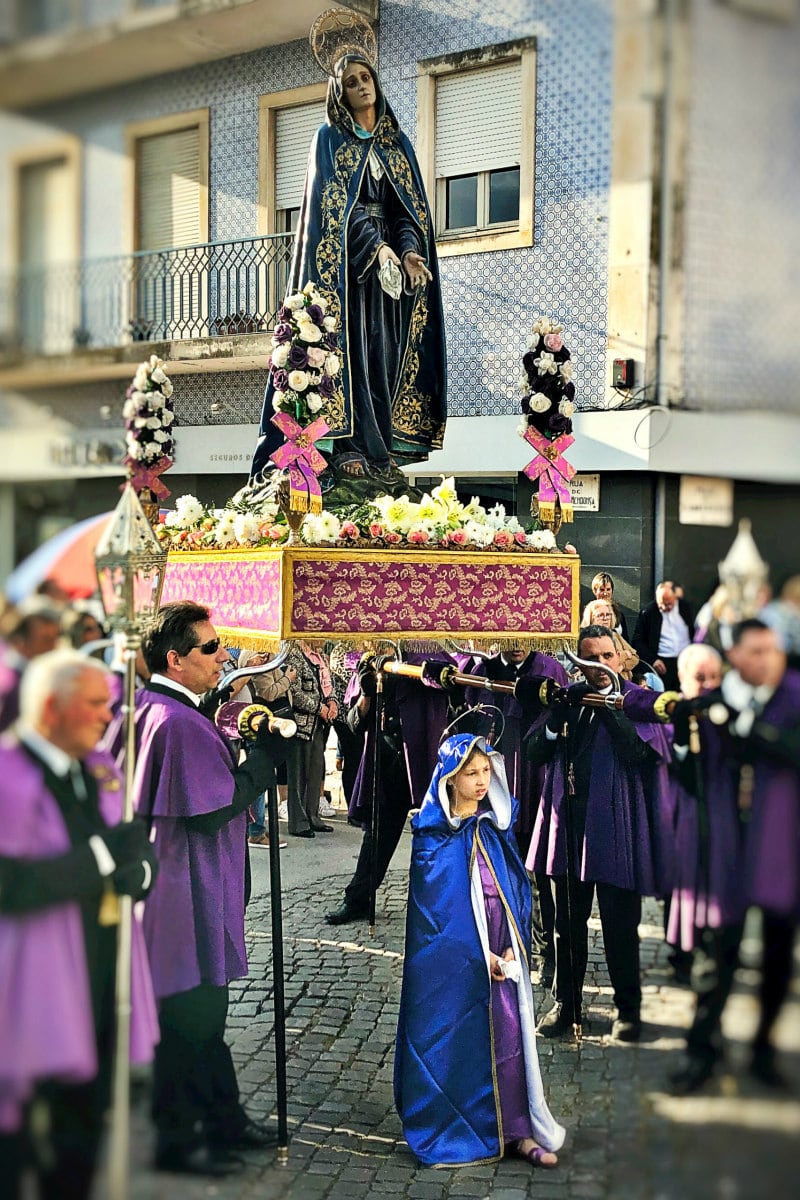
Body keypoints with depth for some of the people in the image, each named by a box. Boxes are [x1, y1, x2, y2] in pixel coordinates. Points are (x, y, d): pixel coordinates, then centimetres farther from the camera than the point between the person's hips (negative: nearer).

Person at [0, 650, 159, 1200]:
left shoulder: (102, 772, 9)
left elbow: (142, 852, 16)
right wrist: (103, 854, -23)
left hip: (99, 985, 7)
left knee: (83, 1125, 18)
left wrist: (138, 871, -8)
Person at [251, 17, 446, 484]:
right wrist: (376, 246, -21)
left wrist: (409, 250, -12)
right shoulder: (331, 139, 5)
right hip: (345, 256, -4)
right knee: (351, 343, -13)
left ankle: (382, 450, -3)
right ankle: (350, 447, -16)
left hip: (389, 252, 4)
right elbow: (336, 201, -8)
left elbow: (409, 206, 8)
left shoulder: (398, 143, 16)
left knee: (387, 348, -2)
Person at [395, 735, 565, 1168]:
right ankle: (454, 1131, 13)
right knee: (457, 1041, 0)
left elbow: (516, 891, 8)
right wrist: (477, 955, -14)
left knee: (510, 1035, 0)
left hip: (501, 955, 4)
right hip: (450, 959, -4)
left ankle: (515, 1130, 7)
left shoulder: (497, 830, 8)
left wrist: (512, 948, -5)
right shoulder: (432, 836, -6)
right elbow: (433, 904, -10)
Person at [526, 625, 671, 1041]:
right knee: (568, 922, 13)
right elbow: (536, 752, 3)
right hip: (568, 821, 4)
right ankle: (565, 1003, 25)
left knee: (619, 924, 4)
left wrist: (606, 705, -19)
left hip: (613, 824, -4)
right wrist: (559, 713, -13)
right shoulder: (569, 698, 10)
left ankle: (628, 1007, 18)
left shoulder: (636, 701, -2)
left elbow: (639, 751, -18)